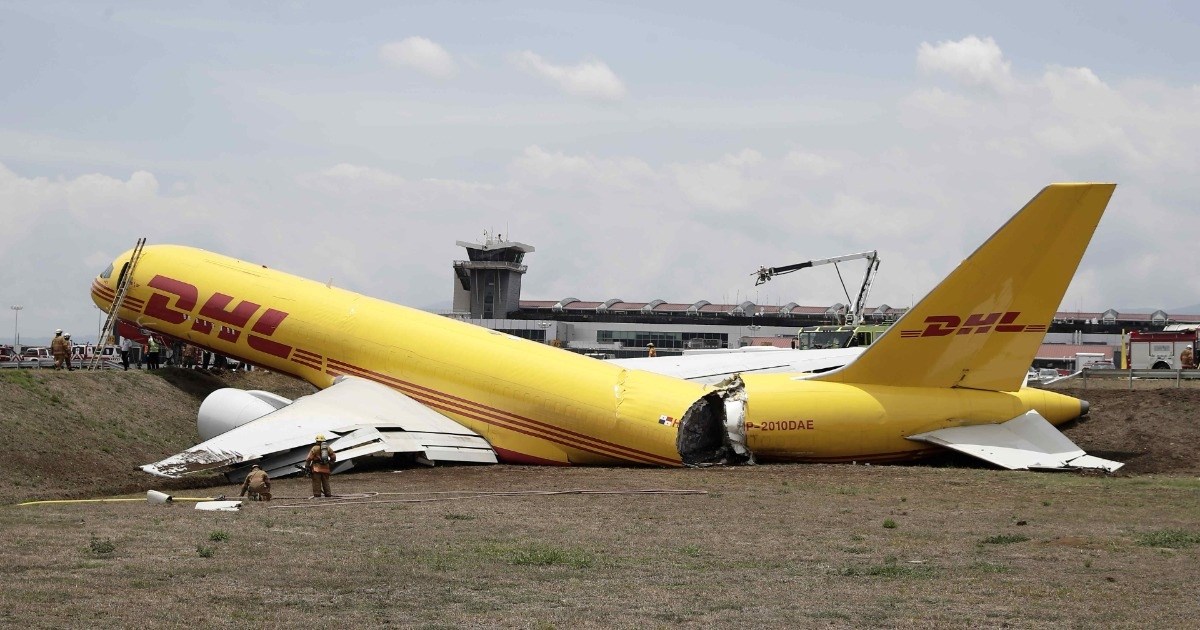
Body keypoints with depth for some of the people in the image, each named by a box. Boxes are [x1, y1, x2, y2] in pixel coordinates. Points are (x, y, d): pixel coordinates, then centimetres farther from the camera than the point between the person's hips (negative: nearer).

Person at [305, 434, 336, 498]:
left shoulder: (315, 448, -4)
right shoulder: (327, 448, 10)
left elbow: (309, 458, -9)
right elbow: (333, 456, 14)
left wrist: (307, 466, -4)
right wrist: (331, 464, 23)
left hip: (317, 467, -5)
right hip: (325, 468, 5)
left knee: (316, 481, -3)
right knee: (325, 481, 11)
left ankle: (317, 495, -8)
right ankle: (328, 494, 10)